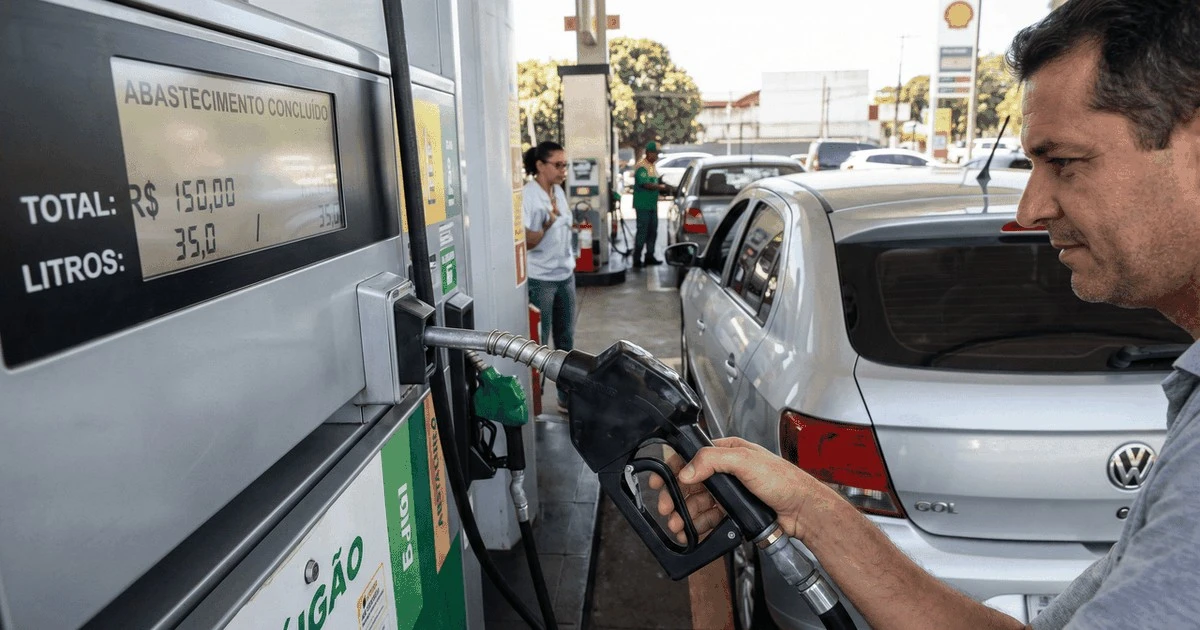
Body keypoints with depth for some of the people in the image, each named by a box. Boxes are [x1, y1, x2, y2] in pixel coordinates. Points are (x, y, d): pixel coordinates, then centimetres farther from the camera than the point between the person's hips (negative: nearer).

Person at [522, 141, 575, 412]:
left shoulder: (558, 191, 8)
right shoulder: (528, 196, -16)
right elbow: (526, 243, -18)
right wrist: (546, 224, -28)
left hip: (565, 276, 8)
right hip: (540, 280, -8)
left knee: (566, 341, 14)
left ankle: (567, 397, 26)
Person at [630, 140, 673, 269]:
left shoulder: (652, 166, 17)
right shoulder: (641, 167, -13)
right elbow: (646, 184, -24)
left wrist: (663, 188, 5)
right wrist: (662, 187, -22)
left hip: (652, 205, 9)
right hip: (643, 206, -9)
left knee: (653, 231, 13)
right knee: (642, 232, -8)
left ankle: (649, 257, 22)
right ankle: (637, 260, -4)